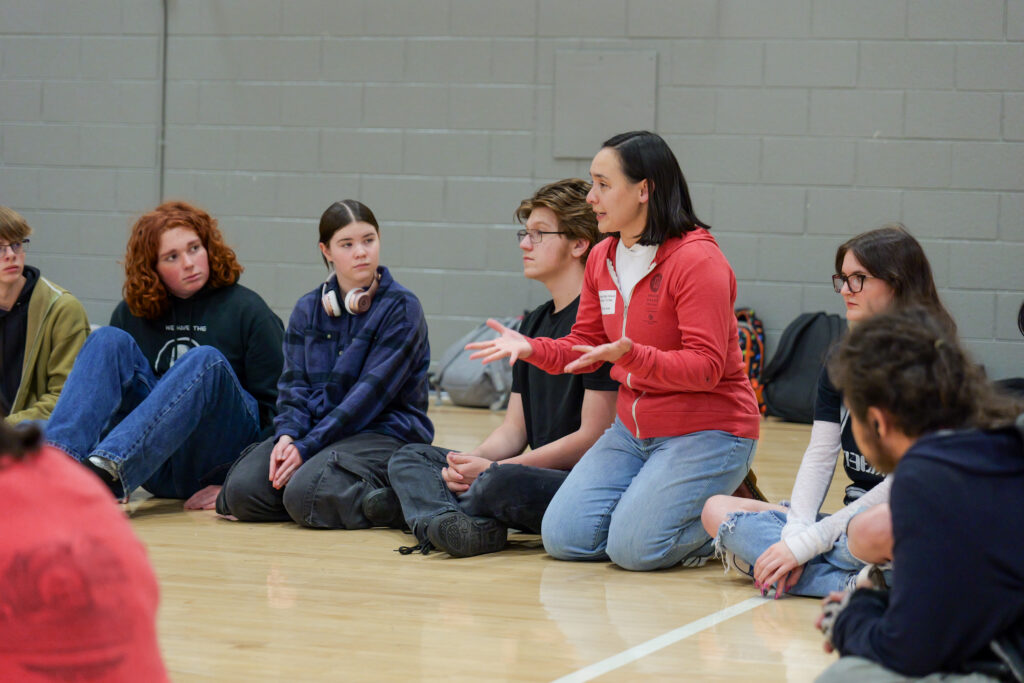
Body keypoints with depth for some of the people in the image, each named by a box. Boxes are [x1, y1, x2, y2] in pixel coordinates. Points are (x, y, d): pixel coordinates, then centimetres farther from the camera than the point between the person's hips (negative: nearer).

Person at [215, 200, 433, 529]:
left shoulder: (401, 308, -5)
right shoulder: (308, 309, 12)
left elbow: (372, 391, -12)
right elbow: (294, 383, 8)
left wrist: (308, 447, -18)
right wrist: (288, 435, -15)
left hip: (383, 432, -6)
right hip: (315, 427, 6)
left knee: (305, 496, -32)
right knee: (243, 491, -19)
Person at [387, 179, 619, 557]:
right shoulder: (534, 323, 18)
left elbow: (594, 436, -16)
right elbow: (515, 428, 16)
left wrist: (494, 469, -17)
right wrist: (472, 461, -7)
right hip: (536, 474, 10)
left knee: (502, 482, -38)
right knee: (409, 458, 3)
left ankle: (432, 512, -8)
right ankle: (450, 523, -28)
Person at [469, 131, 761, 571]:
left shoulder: (698, 259, -18)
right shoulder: (602, 258, 8)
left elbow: (705, 368, -22)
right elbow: (584, 345, 15)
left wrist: (631, 356, -37)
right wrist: (531, 348, -6)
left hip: (707, 431, -8)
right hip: (633, 430, 8)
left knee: (633, 548, -21)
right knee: (564, 539, -4)